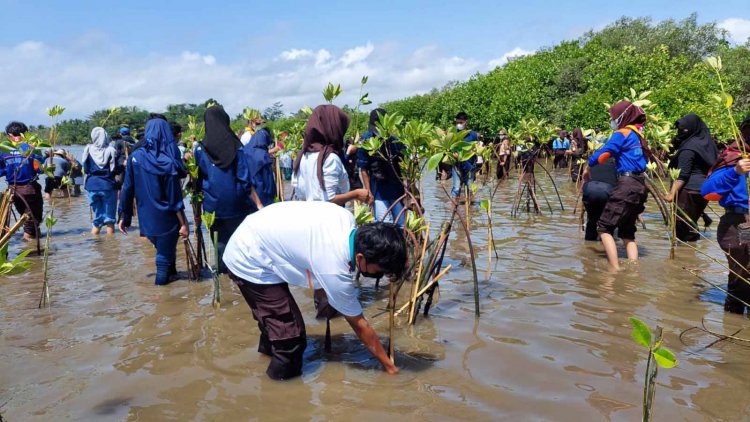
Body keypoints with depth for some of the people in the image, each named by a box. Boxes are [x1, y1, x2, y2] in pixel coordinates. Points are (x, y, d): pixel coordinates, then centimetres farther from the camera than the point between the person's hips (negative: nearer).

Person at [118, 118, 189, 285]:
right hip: (166, 220, -4)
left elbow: (127, 190, -1)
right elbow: (175, 197, -15)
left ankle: (170, 273, 42)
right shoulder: (168, 162, -15)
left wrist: (124, 217, 8)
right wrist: (184, 223, -9)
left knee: (162, 250, 27)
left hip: (146, 219, 4)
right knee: (165, 254, 12)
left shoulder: (135, 157, -4)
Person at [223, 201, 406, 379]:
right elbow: (359, 325, -18)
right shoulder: (334, 270, -31)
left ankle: (268, 346, 58)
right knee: (291, 334, -8)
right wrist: (388, 364, -7)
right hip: (250, 263, -9)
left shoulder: (346, 218, -13)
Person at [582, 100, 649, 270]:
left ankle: (615, 270, -13)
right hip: (640, 185, 9)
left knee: (604, 227, -5)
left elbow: (602, 154, -12)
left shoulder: (622, 133, -5)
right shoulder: (638, 134, 20)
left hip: (626, 184, -9)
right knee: (627, 232, 15)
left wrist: (588, 168, 6)